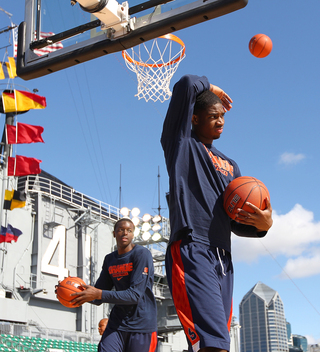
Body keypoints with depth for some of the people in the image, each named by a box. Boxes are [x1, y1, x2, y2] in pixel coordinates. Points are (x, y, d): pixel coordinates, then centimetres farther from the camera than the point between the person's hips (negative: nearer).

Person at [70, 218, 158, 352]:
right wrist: (78, 292, -9)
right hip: (116, 323, 5)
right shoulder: (109, 259, 11)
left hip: (141, 325, -5)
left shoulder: (142, 254, -10)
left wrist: (99, 294, -25)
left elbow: (135, 294, -19)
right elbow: (98, 299, 12)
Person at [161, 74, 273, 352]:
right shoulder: (181, 144, 9)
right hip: (191, 252, -7)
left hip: (223, 260, 7)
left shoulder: (230, 166, 27)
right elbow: (186, 85, -4)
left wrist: (262, 224, 1)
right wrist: (210, 88, 17)